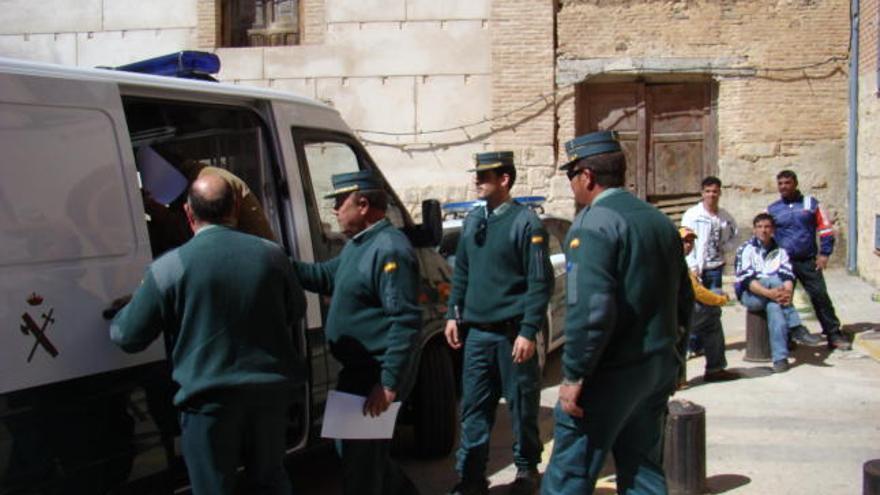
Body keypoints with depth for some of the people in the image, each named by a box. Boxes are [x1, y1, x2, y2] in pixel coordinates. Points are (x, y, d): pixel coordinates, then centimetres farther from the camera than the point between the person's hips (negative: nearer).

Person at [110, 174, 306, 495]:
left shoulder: (169, 267, -11)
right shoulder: (271, 253, 0)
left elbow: (128, 337, -2)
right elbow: (296, 312, 16)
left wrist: (121, 315, 21)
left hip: (210, 399, -3)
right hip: (269, 391, 4)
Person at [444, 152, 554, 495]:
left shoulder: (526, 222, -10)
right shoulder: (472, 220, 10)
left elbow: (541, 283, -12)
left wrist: (528, 332, -16)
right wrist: (453, 315, 11)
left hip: (511, 333, -5)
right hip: (476, 332, 6)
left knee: (522, 406, 7)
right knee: (473, 407, 7)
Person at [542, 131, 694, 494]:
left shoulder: (594, 222, -14)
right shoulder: (660, 222, 13)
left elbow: (590, 308, -24)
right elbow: (683, 299, 18)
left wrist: (574, 375, -18)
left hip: (612, 374, -9)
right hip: (659, 369, 9)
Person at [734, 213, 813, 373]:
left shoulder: (779, 250, 11)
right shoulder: (746, 249, -2)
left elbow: (788, 275, -5)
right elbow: (746, 279, -17)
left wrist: (787, 292, -28)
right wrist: (769, 293, -32)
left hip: (773, 294, 3)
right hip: (750, 295, -3)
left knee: (774, 306, -34)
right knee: (774, 280, -31)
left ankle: (780, 358, -40)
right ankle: (796, 327, -33)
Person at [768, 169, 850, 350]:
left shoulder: (810, 203, 5)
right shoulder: (772, 209, 5)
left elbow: (826, 228, 7)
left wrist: (824, 254, -1)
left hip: (809, 261, -1)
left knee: (820, 296, -2)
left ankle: (834, 335, 5)